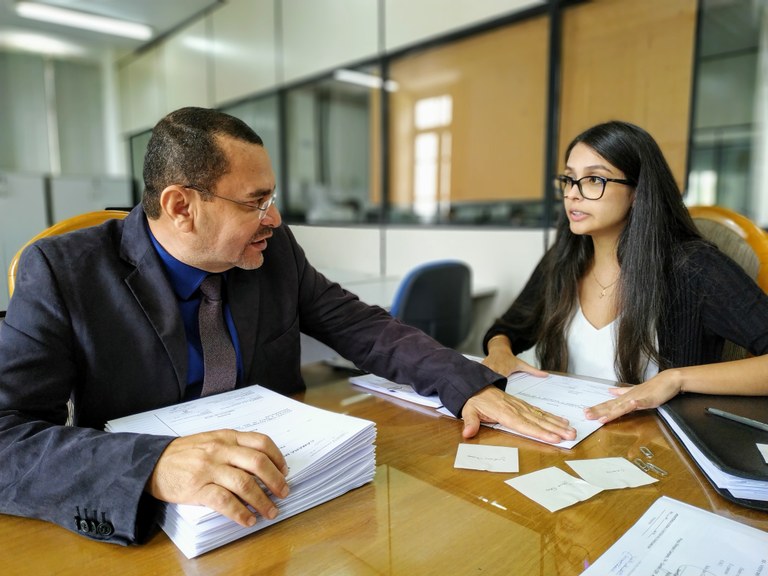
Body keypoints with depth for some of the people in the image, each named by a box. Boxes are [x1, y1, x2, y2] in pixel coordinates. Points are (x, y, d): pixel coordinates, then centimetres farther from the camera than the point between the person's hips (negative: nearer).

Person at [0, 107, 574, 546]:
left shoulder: (275, 249, -4)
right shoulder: (63, 271, -13)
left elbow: (365, 329, 0)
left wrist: (470, 385, -13)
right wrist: (153, 465, -37)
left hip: (282, 495, 2)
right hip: (144, 526, -1)